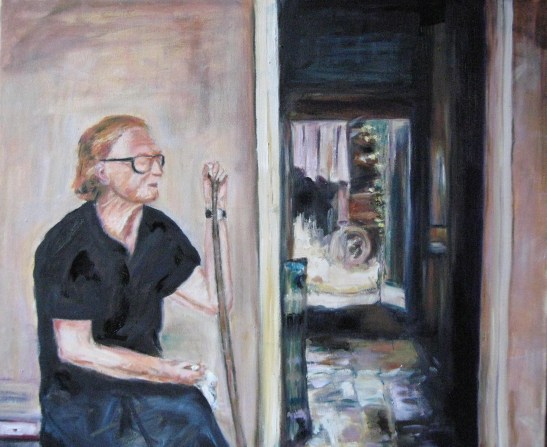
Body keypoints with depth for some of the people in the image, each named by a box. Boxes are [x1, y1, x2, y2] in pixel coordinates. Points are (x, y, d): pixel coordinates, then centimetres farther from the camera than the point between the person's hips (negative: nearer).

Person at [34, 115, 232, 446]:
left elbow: (213, 300, -1)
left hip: (144, 382, 6)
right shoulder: (69, 245, -15)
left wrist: (217, 213, -4)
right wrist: (163, 371, -17)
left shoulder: (158, 231, 4)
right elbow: (75, 350, -14)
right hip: (80, 394, -5)